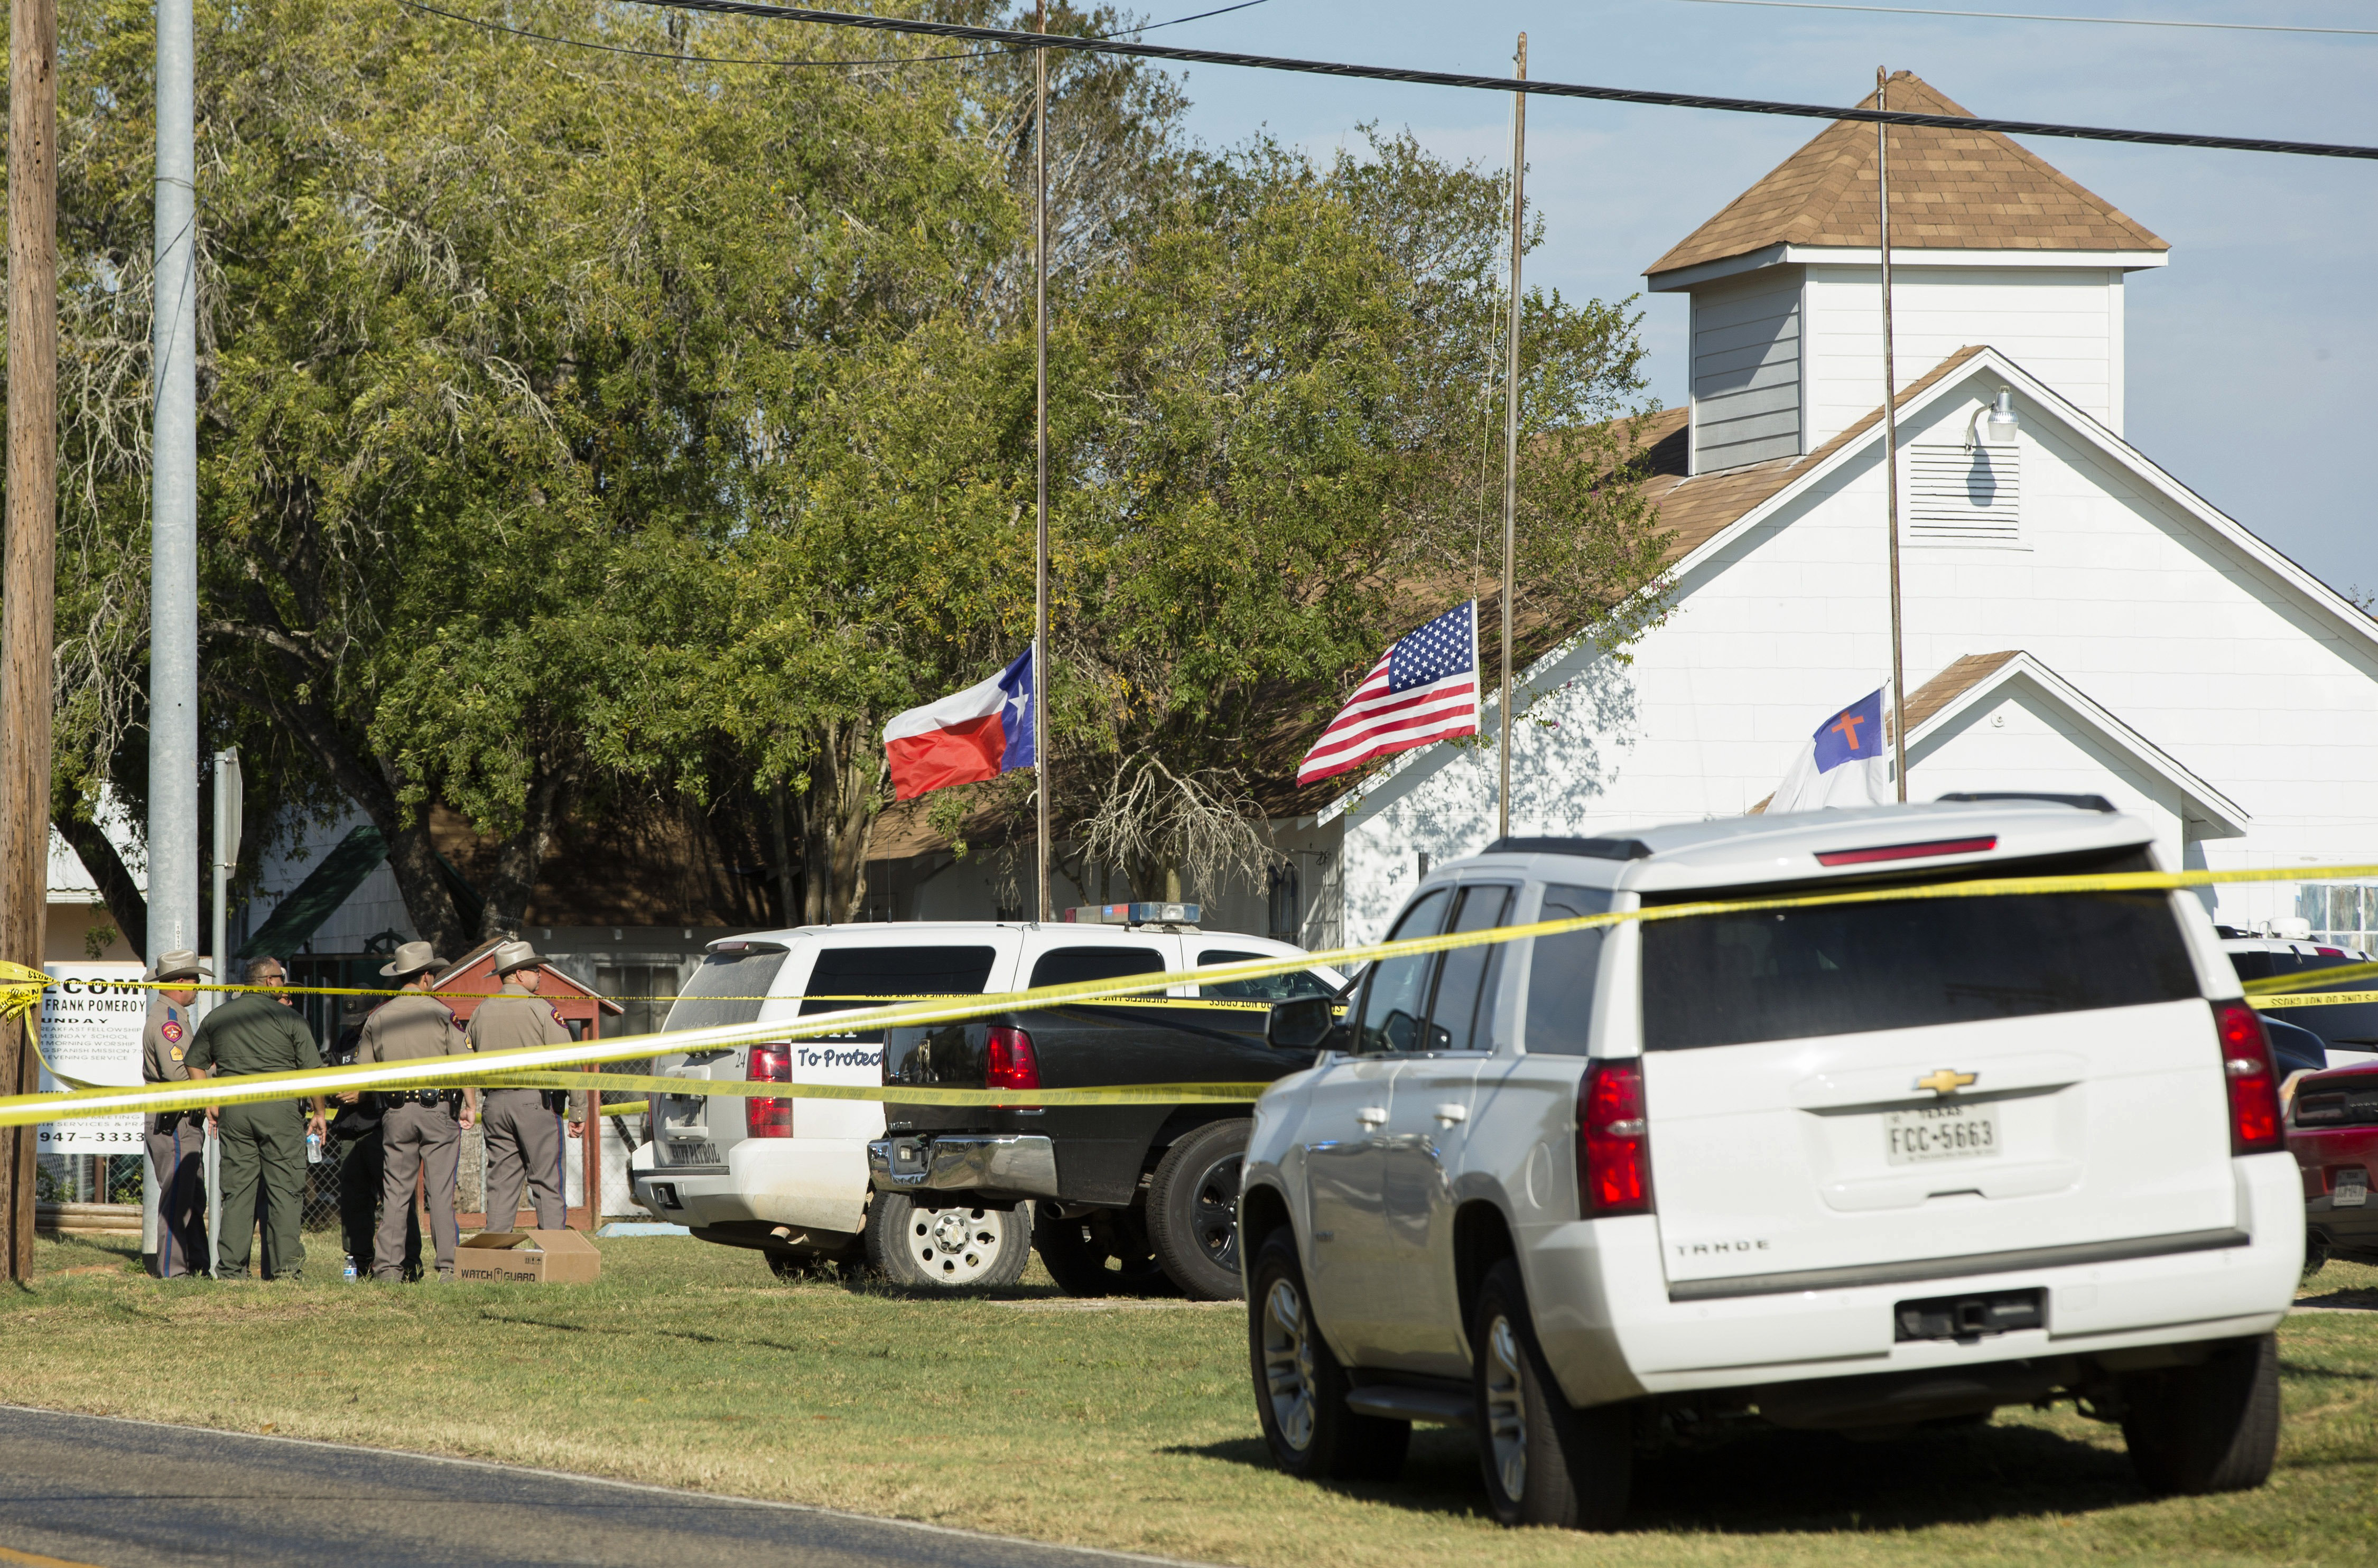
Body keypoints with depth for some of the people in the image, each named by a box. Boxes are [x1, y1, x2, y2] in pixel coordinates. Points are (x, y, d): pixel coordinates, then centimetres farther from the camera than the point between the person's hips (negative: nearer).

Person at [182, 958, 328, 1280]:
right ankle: (284, 1266, -5)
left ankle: (230, 1268, 4)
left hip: (232, 1107, 4)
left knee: (236, 1190, 7)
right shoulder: (287, 1017, -1)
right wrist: (318, 1113, 8)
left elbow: (194, 1063, 17)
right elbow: (313, 1070, -2)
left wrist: (210, 1104, 21)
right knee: (285, 1189, 0)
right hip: (278, 1106, -4)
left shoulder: (218, 1017, 12)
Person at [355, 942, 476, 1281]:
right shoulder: (442, 1014, -2)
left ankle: (387, 1266, 1)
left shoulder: (378, 1018, 6)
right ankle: (448, 1266, -4)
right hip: (437, 1109, -2)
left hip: (395, 1111, 2)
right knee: (441, 1192, -2)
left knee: (394, 1193, 5)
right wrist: (471, 1106, 0)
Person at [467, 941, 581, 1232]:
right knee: (547, 1185, -3)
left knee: (501, 1183, 7)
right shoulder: (542, 1011, -6)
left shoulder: (482, 1012, 11)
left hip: (494, 1103, 5)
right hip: (536, 1102, -5)